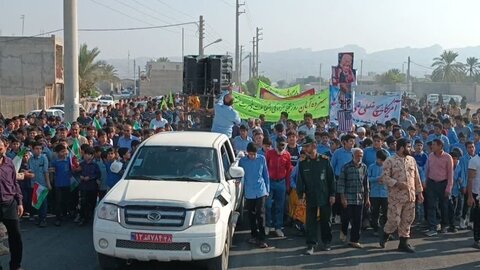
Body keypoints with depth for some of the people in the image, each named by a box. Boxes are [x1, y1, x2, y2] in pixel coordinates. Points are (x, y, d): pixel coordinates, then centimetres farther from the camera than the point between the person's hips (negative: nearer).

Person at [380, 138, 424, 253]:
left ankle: (403, 243, 18)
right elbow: (385, 177, -11)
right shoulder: (390, 161, -8)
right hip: (396, 197, -5)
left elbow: (416, 177, 15)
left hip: (410, 196, 5)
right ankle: (385, 234, 23)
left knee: (407, 221, 8)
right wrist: (397, 183, -22)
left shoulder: (412, 160, 10)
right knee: (394, 220, -5)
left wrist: (419, 192, 13)